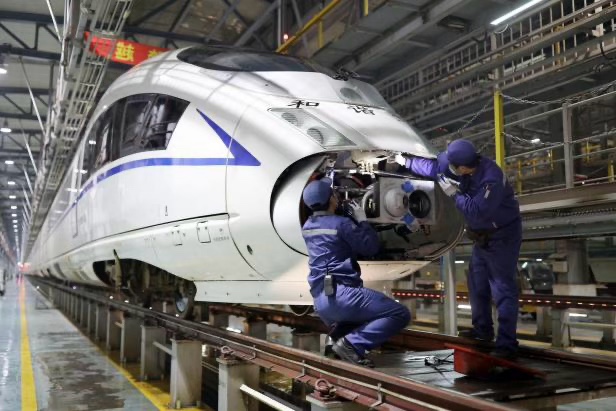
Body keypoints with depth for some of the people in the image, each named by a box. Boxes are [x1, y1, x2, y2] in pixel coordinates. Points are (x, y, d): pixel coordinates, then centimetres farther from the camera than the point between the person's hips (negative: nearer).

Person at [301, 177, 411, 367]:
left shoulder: (307, 227, 13)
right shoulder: (341, 223, -10)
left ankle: (338, 332, 5)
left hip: (321, 301, 8)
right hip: (341, 294, -8)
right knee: (400, 314, -5)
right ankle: (352, 343, -16)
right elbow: (371, 247, -1)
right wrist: (362, 220, 11)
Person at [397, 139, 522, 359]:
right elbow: (434, 166, 6)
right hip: (483, 234, 9)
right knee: (477, 283, 16)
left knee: (503, 288, -10)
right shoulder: (462, 164, -8)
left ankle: (506, 344, -8)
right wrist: (406, 162, 8)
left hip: (503, 234, -9)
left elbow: (477, 212, -35)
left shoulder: (492, 178, -33)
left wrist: (454, 194, -28)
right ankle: (482, 330, 30)